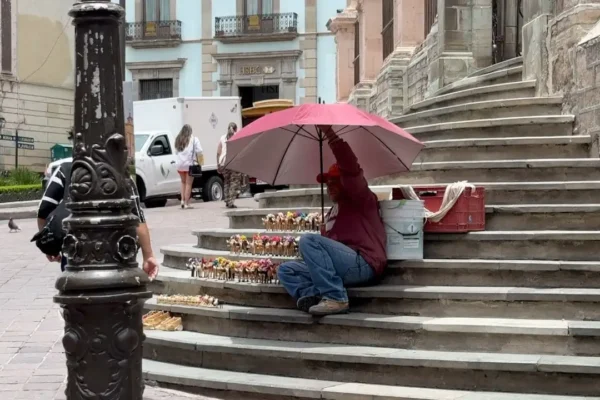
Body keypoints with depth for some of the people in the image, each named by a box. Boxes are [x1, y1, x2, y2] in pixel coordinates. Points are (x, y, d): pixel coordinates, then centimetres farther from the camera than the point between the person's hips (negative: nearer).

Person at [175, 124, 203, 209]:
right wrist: (199, 161, 0)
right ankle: (186, 203, -1)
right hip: (190, 164, -4)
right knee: (188, 183, 1)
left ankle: (182, 200, 10)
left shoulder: (178, 140, 10)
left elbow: (177, 151, 6)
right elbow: (199, 152, -9)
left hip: (179, 164, 4)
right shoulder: (194, 139, -3)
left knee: (183, 182, 20)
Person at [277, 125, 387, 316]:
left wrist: (329, 133, -15)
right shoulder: (331, 214, 31)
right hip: (342, 267, 9)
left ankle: (335, 298, -27)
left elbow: (350, 168, -13)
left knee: (308, 240, -24)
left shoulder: (360, 200, 5)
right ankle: (315, 295, -26)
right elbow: (326, 247, 27)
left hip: (362, 264, -9)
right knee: (286, 270, 4)